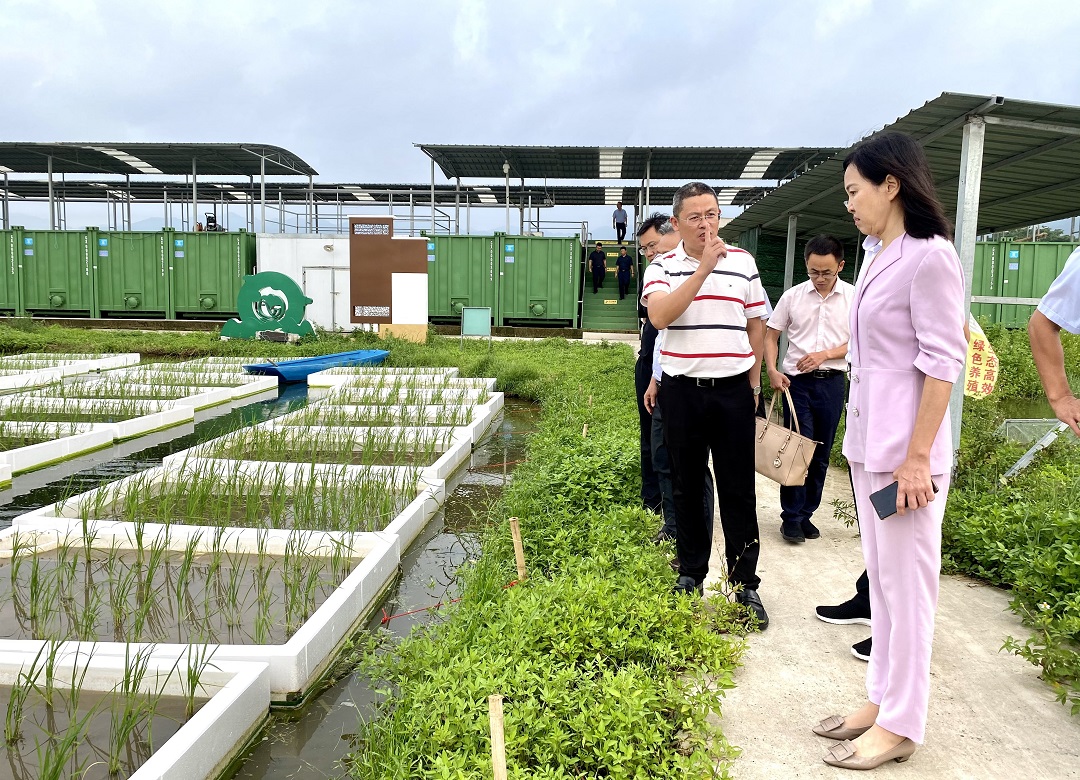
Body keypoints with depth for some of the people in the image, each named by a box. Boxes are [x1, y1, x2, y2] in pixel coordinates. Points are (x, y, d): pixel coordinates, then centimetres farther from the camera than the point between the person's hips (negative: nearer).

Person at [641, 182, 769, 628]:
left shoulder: (742, 262, 6)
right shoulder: (662, 268, 0)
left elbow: (756, 324, 12)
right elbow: (659, 316, -20)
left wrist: (754, 380, 10)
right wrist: (703, 269, -23)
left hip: (733, 389, 1)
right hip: (682, 390, 0)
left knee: (738, 490, 3)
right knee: (687, 487, 11)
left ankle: (745, 584, 14)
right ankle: (691, 574, 25)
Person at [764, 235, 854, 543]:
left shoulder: (854, 297, 0)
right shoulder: (792, 296, 1)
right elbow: (770, 336, 6)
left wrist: (825, 354, -13)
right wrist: (772, 371, -8)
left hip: (831, 382, 1)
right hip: (796, 380, -1)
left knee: (821, 453, 9)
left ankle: (806, 514, 22)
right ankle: (791, 516, 6)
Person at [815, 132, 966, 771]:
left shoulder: (930, 257, -14)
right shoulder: (878, 256, 12)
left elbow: (943, 362, -17)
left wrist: (917, 457, -18)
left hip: (906, 448, -9)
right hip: (869, 442, 9)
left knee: (907, 584, 2)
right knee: (881, 576, 16)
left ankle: (901, 726, 16)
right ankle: (881, 700, 29)